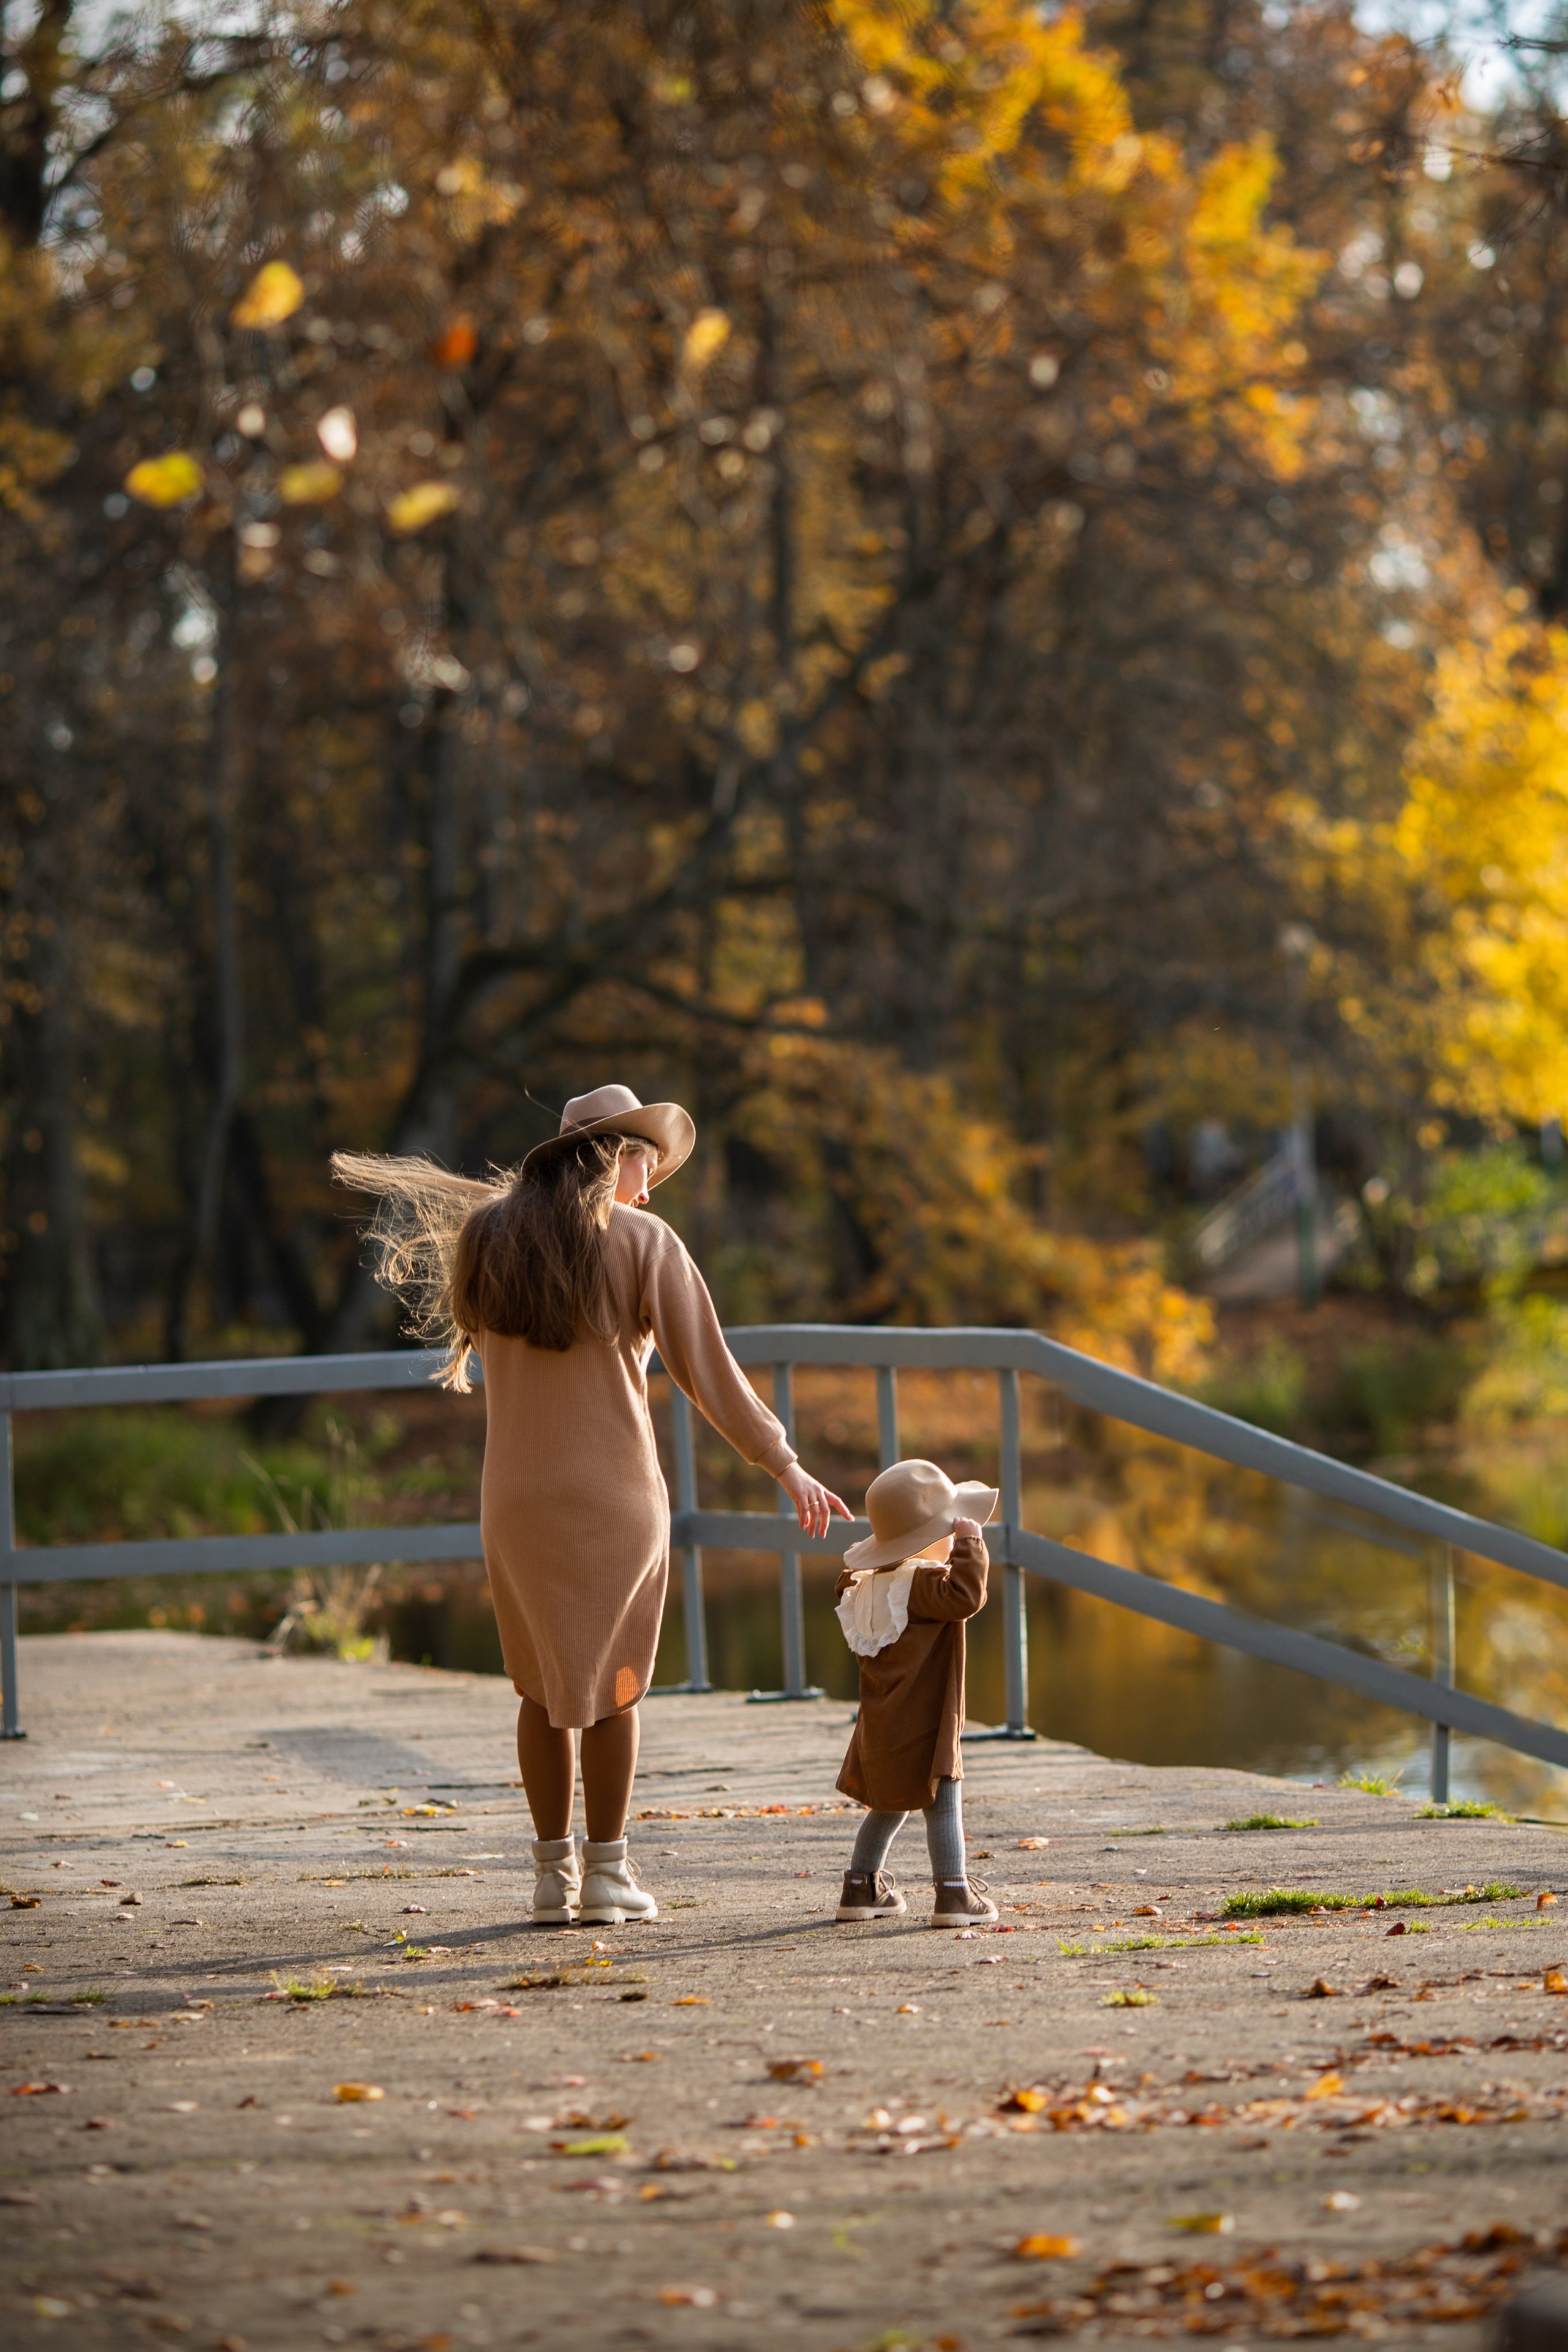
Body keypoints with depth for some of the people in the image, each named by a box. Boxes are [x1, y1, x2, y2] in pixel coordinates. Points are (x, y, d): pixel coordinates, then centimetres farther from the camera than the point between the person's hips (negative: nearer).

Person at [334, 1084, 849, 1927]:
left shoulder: (486, 1234, 3)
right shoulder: (643, 1242, -7)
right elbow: (708, 1371, -7)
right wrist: (785, 1467, 0)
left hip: (517, 1498, 3)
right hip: (614, 1492, -2)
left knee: (544, 1681, 17)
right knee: (611, 1681, 13)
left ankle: (554, 1873, 14)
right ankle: (606, 1875, 10)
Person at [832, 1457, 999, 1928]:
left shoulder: (868, 1587, 9)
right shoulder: (922, 1585, -19)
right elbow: (965, 1595, -34)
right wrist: (969, 1544, -24)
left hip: (880, 1726, 9)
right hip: (922, 1726, -9)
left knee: (888, 1807, 21)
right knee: (943, 1803, -5)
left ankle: (861, 1888, 27)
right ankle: (954, 1894, -8)